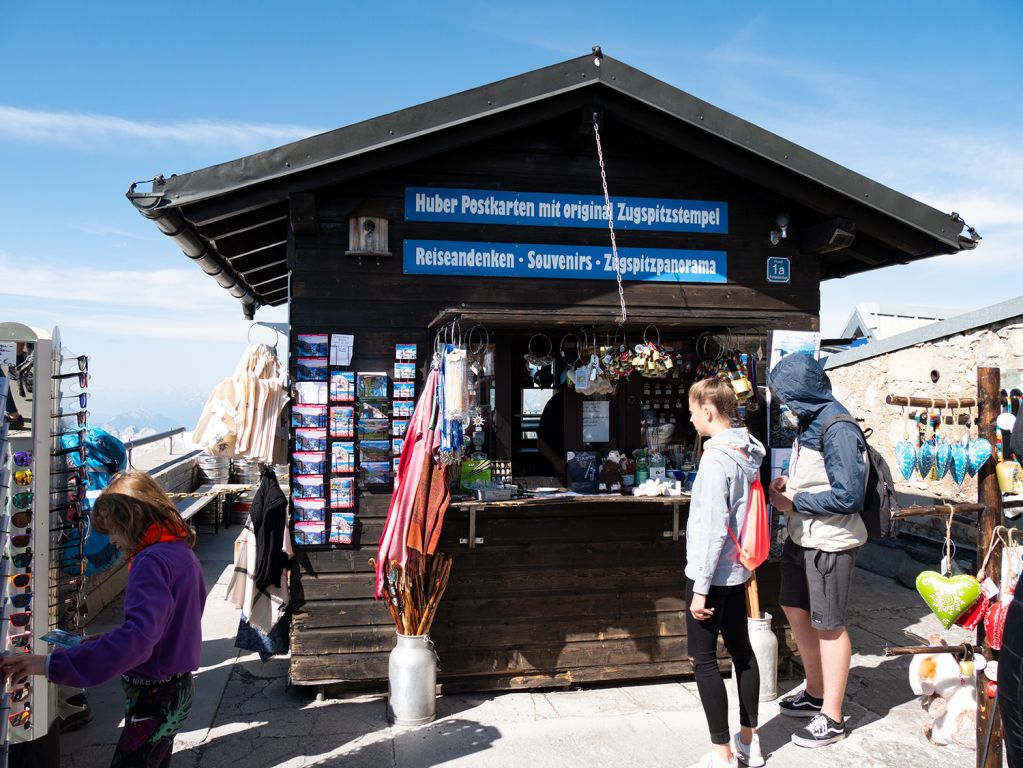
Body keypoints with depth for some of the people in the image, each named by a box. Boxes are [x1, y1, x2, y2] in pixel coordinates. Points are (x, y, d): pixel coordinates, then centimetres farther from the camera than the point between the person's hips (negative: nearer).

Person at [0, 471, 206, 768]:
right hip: (176, 687, 9)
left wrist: (51, 664, -37)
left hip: (156, 699, -9)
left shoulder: (152, 561, -24)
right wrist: (110, 640, 7)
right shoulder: (181, 550, 5)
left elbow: (137, 638, -37)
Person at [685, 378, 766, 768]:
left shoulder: (716, 457, -20)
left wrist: (700, 587, -19)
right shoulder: (746, 450, 6)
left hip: (711, 574, -9)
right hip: (737, 571, 9)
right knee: (742, 650, 17)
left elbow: (713, 527, -23)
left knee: (704, 661, 0)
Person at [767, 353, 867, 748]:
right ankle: (816, 693, 38)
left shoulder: (838, 430, -22)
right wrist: (790, 483, 0)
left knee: (828, 626, 4)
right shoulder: (809, 423, 6)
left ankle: (832, 718, 20)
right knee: (795, 610, 20)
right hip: (800, 538, 9)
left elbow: (848, 496, -25)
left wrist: (795, 502, -17)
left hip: (828, 544, -9)